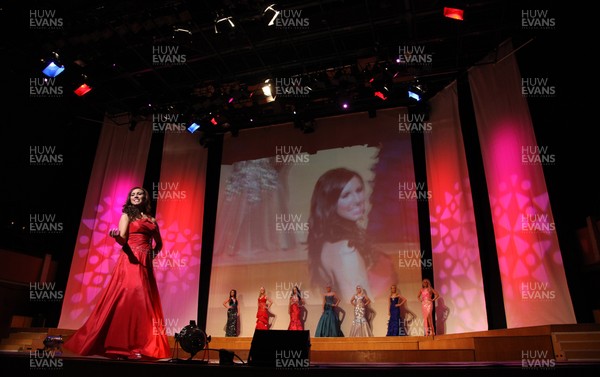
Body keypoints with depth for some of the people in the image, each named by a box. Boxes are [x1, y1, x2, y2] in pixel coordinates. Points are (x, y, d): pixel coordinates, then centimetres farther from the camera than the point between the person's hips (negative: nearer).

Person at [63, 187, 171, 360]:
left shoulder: (152, 220, 18)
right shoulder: (127, 215, 6)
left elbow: (159, 243, 26)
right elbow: (122, 240, -8)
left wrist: (152, 253, 8)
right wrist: (117, 236, -30)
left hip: (145, 264, 5)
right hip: (130, 260, -5)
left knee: (145, 302, 0)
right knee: (127, 298, -16)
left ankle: (143, 345, 3)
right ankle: (121, 344, -12)